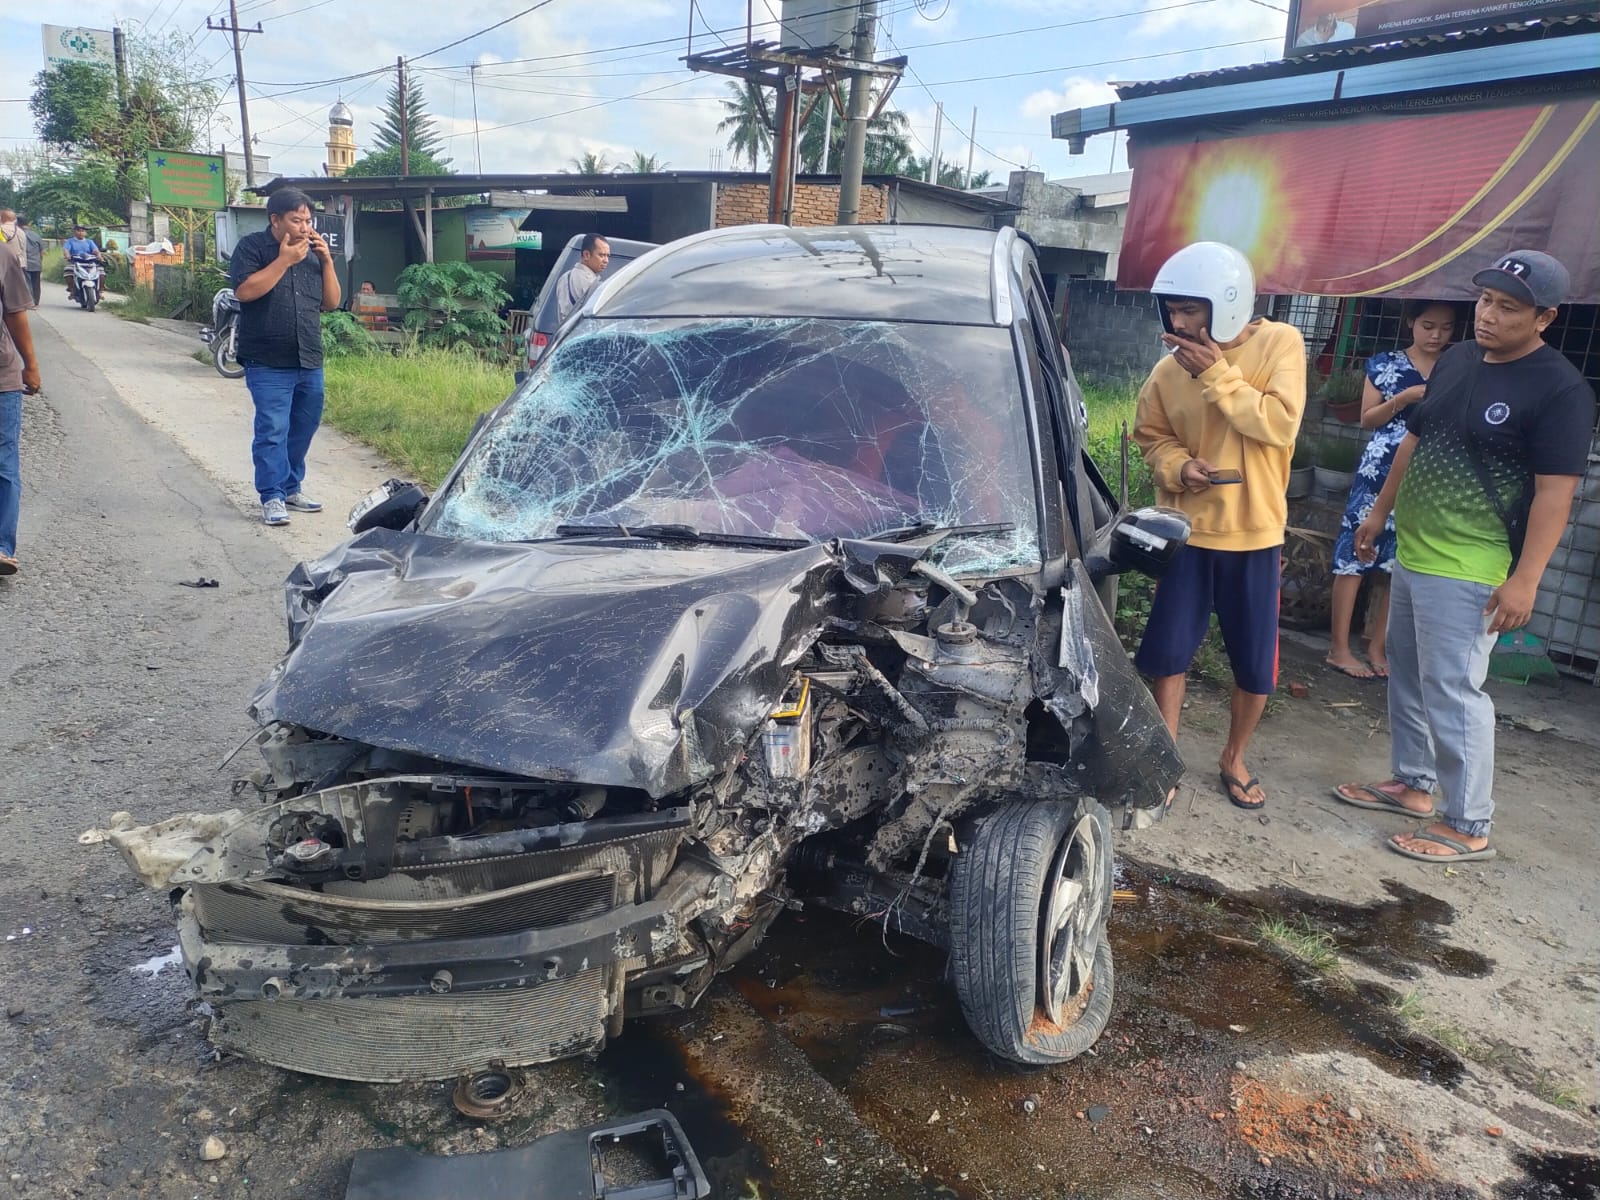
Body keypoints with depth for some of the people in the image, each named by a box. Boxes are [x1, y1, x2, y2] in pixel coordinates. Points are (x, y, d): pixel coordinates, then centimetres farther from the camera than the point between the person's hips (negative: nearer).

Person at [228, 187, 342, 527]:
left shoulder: (313, 252, 13)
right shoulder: (252, 247, -2)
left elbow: (331, 302, 11)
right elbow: (244, 290, -16)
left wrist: (327, 261, -1)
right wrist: (284, 260, -15)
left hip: (310, 362, 6)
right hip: (269, 363, -5)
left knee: (304, 428, 11)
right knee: (272, 430, -8)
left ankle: (291, 487, 24)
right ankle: (272, 497, -4)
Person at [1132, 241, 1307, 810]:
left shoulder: (1280, 344, -8)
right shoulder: (1170, 369, -4)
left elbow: (1281, 423, -19)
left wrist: (1218, 374, -20)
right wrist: (1179, 467, -13)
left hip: (1254, 533, -1)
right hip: (1188, 530, 1)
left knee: (1255, 664, 8)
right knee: (1166, 652, 2)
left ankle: (1234, 759, 31)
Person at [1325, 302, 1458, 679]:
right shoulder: (1384, 364, 2)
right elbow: (1367, 419, 1)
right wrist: (1404, 397, -13)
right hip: (1380, 473, -3)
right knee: (1354, 556, -4)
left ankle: (1377, 647, 16)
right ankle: (1339, 648, 3)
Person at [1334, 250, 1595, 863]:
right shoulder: (1456, 359, 9)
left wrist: (1525, 579, -21)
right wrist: (1380, 510, 19)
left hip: (1467, 570, -8)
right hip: (1412, 553, 8)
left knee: (1451, 692, -6)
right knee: (1406, 675, 17)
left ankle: (1468, 826, 6)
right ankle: (1412, 783, 32)